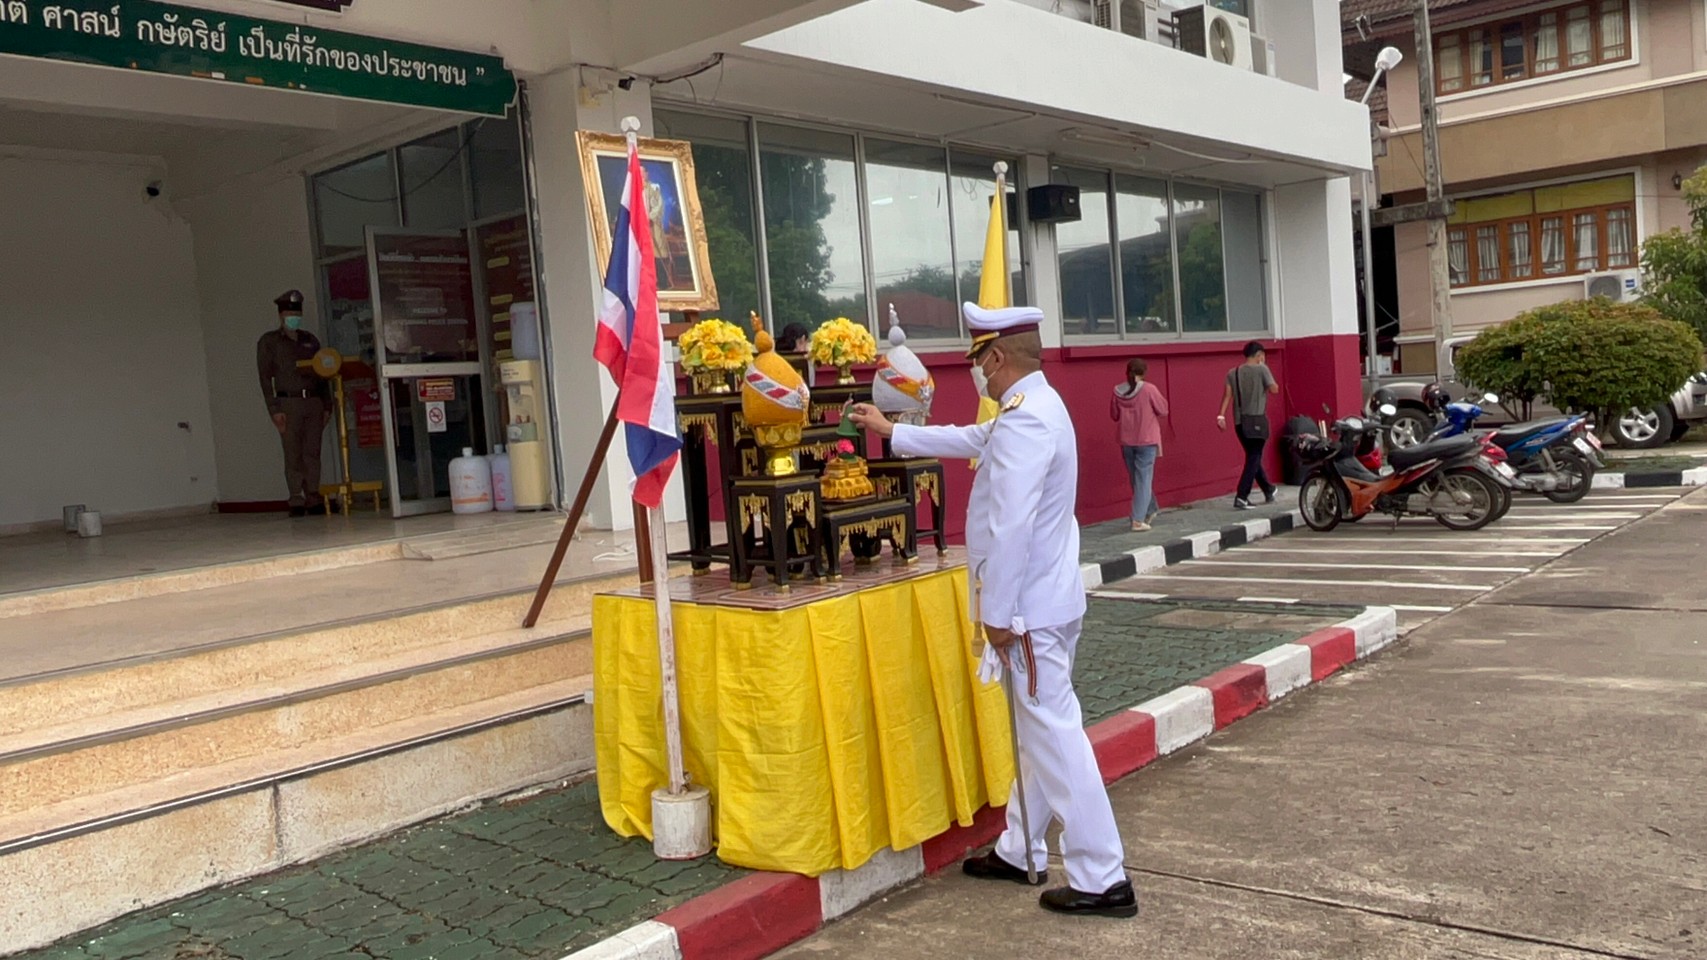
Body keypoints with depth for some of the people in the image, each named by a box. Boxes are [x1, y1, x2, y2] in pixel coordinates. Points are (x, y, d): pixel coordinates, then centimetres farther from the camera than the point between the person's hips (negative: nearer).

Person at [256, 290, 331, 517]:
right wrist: (274, 409, -9)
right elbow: (265, 376, 0)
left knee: (313, 453, 2)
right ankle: (297, 501, -2)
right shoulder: (268, 342, 6)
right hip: (288, 402, -3)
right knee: (293, 454, -4)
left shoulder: (310, 340, 17)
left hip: (314, 401, 3)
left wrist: (326, 405, 10)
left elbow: (321, 373, 17)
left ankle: (314, 498, 5)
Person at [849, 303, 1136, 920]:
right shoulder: (1038, 407, 13)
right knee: (1040, 730, 18)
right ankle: (1019, 850, 32)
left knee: (1054, 735, -4)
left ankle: (1102, 880, 4)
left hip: (1032, 607, -11)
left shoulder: (1024, 421, -21)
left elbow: (1010, 528, -26)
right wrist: (891, 432, 37)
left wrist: (997, 613, -20)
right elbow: (971, 441, 28)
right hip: (1048, 600, 11)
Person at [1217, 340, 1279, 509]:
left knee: (1253, 456, 17)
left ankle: (1268, 491, 32)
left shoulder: (1233, 373, 7)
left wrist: (1221, 415, -5)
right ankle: (1241, 497, -14)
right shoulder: (1261, 369, -6)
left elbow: (1227, 395, -1)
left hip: (1240, 421, 6)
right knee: (1253, 459, -3)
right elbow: (1274, 389, -7)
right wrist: (1264, 367, 6)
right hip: (1257, 420, -6)